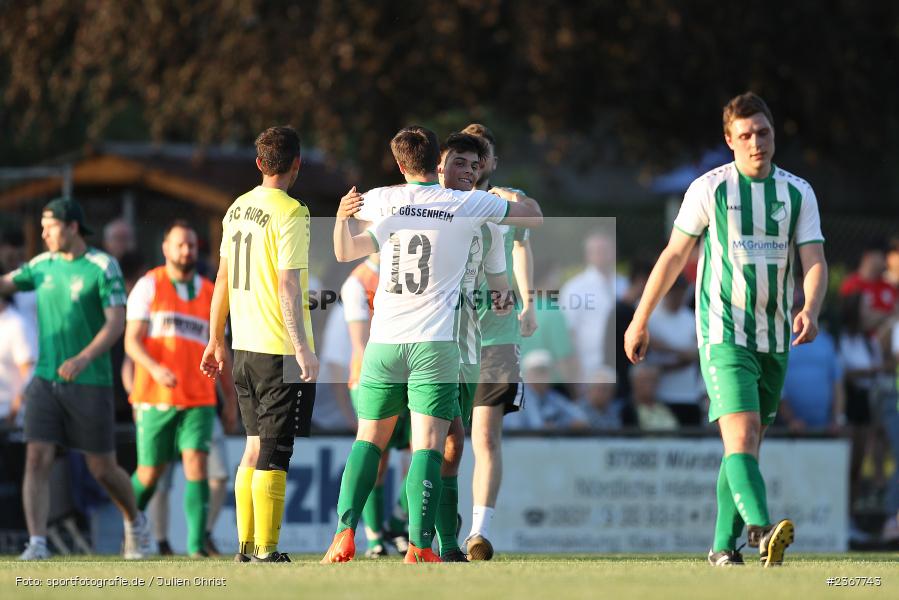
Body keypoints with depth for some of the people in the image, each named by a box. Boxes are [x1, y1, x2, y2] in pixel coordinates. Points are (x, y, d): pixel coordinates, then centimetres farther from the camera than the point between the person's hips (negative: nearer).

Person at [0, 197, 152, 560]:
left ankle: (135, 522, 32)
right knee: (37, 459, -12)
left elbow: (116, 323, -13)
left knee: (102, 469, 5)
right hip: (45, 380, 4)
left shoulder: (103, 267, -7)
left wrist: (83, 358, -26)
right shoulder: (43, 265, 9)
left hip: (90, 383, -4)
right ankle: (37, 543, -15)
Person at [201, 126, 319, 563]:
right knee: (273, 452, -5)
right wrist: (303, 348, -19)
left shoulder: (237, 209, 10)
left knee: (255, 446, 15)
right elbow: (288, 286, -18)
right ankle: (266, 552, -5)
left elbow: (223, 278, 16)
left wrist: (216, 339, 23)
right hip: (281, 348, -7)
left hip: (245, 346, 7)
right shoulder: (290, 214, -12)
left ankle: (245, 546, 16)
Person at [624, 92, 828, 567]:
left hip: (774, 340, 4)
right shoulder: (710, 189, -2)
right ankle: (761, 529, -36)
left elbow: (814, 261, -2)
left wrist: (810, 310, -23)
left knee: (746, 447, 9)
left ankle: (724, 546, 17)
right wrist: (640, 321, 9)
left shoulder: (798, 193, 6)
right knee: (741, 437, -20)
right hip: (723, 333, -4)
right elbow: (674, 255, 6)